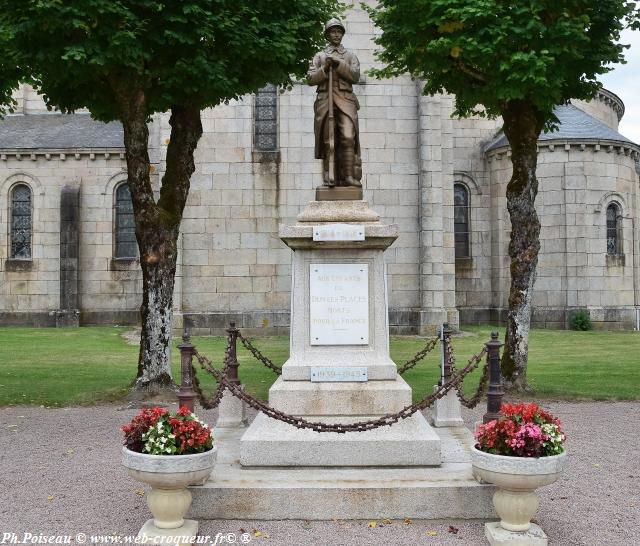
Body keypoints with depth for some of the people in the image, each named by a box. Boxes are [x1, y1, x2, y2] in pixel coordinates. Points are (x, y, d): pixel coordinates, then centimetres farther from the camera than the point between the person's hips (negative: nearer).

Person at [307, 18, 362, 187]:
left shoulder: (350, 56, 19)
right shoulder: (319, 56, 20)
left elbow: (355, 76, 2)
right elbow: (310, 78, 8)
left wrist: (338, 64, -7)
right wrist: (325, 69, -6)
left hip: (345, 100, -1)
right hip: (325, 100, 1)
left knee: (348, 138, -17)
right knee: (328, 141, -5)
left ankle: (349, 176, -19)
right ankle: (330, 178, -4)